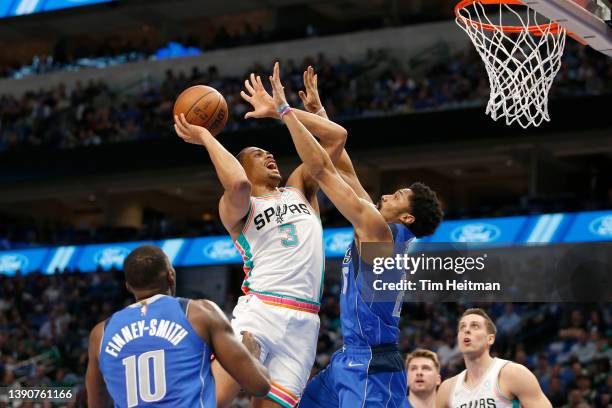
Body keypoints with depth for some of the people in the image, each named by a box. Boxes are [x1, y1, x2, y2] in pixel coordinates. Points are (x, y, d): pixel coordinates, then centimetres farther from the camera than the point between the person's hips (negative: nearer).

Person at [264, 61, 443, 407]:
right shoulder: (377, 229, 12)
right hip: (351, 360, 10)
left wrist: (285, 111, -11)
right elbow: (342, 170, 18)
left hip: (372, 367, -10)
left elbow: (321, 169, -14)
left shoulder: (378, 230, -12)